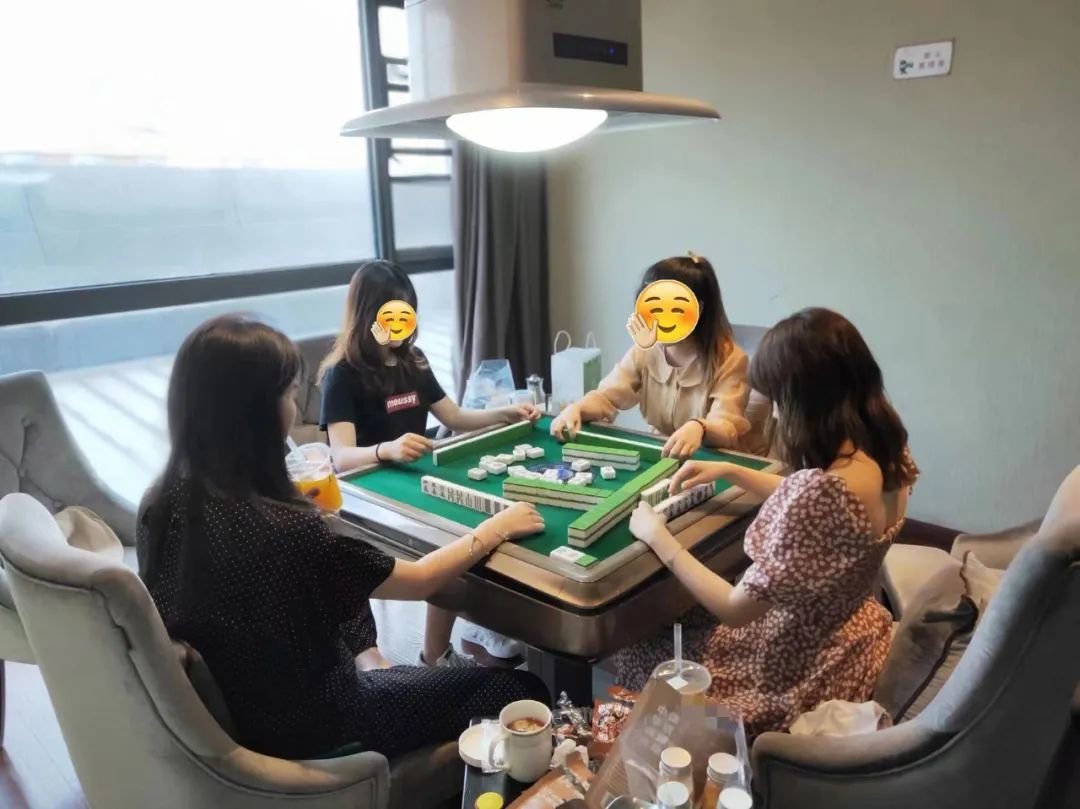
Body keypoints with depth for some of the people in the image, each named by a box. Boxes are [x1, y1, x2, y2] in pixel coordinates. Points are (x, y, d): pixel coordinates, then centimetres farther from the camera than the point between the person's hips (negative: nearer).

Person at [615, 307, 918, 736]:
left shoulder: (821, 490, -38)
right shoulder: (887, 452, -10)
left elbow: (737, 609, -27)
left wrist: (659, 540, -15)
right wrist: (729, 471, 7)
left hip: (804, 669, -8)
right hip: (851, 637, 8)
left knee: (641, 656, 13)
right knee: (679, 621, 25)